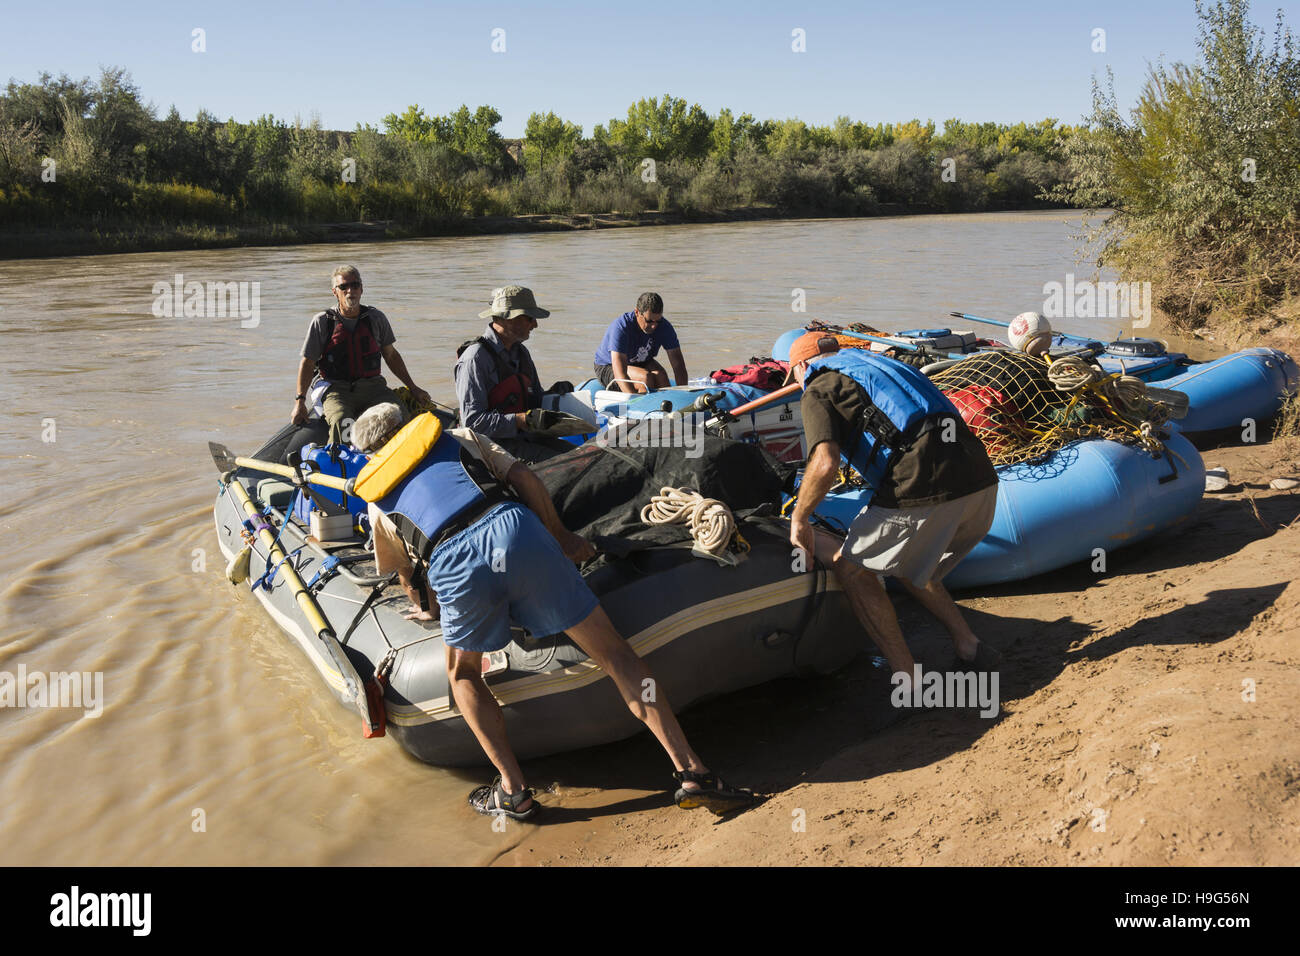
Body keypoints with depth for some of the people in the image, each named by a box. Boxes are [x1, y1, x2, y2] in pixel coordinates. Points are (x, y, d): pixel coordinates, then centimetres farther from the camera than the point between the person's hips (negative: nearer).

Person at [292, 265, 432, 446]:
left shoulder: (376, 318, 10)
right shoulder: (322, 322, 3)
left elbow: (391, 355, 21)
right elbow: (307, 363, 6)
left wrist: (413, 388, 18)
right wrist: (300, 401, -2)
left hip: (372, 386, 2)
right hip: (337, 390, -2)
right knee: (341, 422, -34)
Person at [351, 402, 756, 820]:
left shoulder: (379, 505, 30)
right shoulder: (458, 437, 31)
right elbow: (526, 479, 19)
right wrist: (562, 537, 27)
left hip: (453, 562, 0)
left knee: (462, 672, 28)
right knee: (612, 651, 7)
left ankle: (512, 790, 20)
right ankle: (691, 772, 4)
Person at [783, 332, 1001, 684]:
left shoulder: (818, 390, 7)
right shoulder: (876, 362, 30)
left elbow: (826, 462, -11)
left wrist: (799, 519, 5)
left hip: (924, 489, -8)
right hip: (982, 479, 8)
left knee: (851, 568, 13)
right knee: (906, 565, 30)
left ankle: (909, 684, 11)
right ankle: (969, 646, 22)